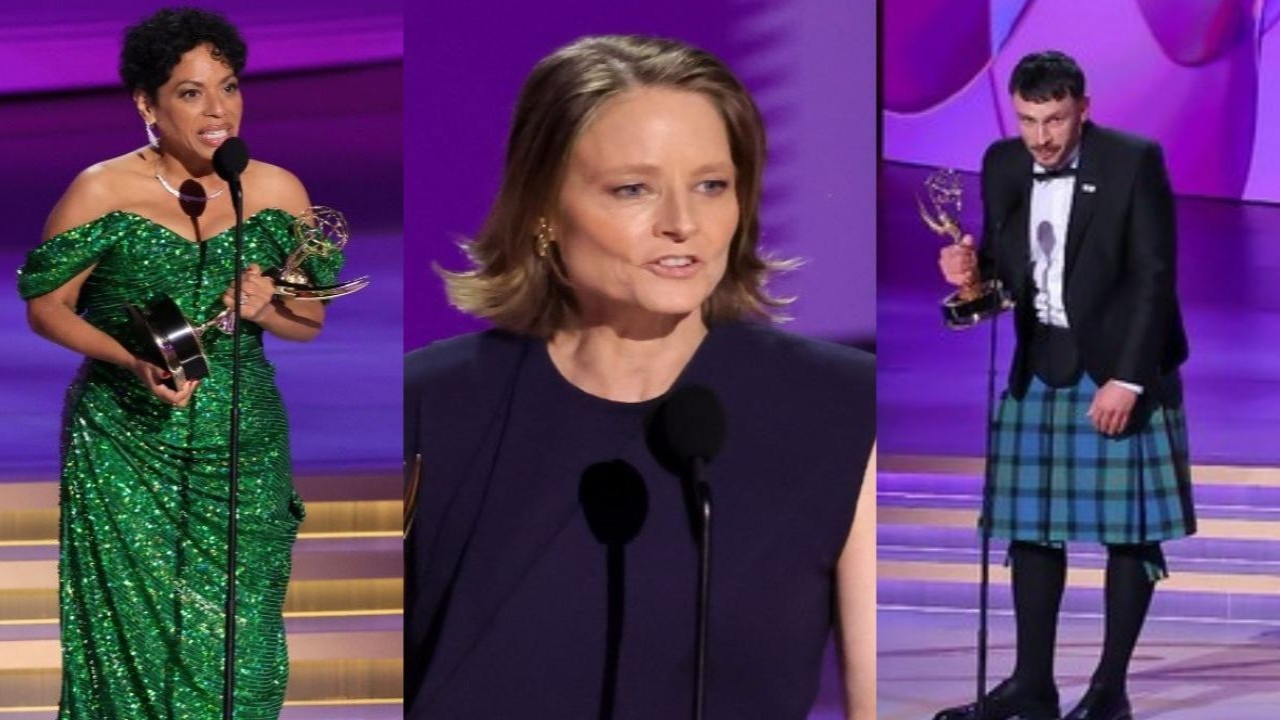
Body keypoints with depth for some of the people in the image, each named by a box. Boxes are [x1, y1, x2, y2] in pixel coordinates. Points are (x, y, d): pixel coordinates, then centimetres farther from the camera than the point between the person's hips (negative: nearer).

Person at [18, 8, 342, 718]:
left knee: (234, 643, 2)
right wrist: (134, 362, -17)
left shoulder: (278, 192, 1)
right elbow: (45, 307, -2)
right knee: (136, 629, 0)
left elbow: (312, 320, 10)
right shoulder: (101, 193, -7)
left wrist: (262, 310, -13)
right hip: (125, 448, -2)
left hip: (243, 446, 2)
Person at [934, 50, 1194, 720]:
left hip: (1122, 365, -5)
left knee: (1129, 526, -1)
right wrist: (972, 268, -12)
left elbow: (1154, 275, -12)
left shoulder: (1135, 161, -11)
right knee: (1031, 525, 6)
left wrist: (1127, 378, -17)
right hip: (1039, 364, 5)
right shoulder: (1002, 164, 4)